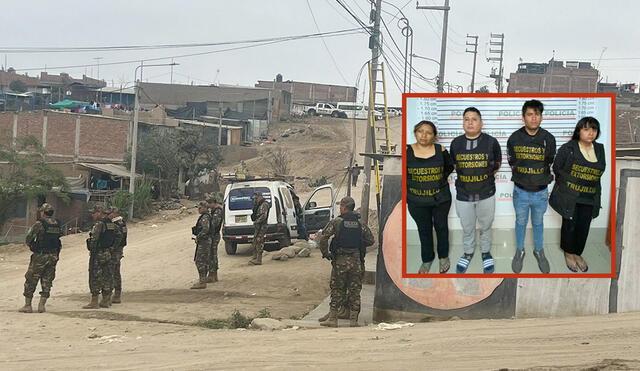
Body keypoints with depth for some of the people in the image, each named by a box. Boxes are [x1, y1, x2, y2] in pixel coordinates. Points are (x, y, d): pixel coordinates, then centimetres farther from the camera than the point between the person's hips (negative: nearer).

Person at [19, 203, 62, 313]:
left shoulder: (39, 224, -11)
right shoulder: (57, 224, 6)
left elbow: (29, 238, -8)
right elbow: (59, 237, 10)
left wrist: (31, 246, 12)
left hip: (40, 256, -5)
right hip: (53, 256, 5)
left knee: (31, 280, 5)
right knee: (47, 281, 11)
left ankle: (28, 305, 5)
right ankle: (42, 305, 7)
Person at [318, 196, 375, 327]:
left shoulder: (336, 222, -4)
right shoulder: (360, 224, 7)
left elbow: (323, 237, -11)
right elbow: (370, 240, 10)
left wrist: (325, 253, 1)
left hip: (340, 261, -3)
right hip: (356, 261, 3)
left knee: (337, 290, 4)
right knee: (354, 291, 7)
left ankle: (332, 318, 3)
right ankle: (353, 319, 6)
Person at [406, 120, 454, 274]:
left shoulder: (440, 150, -8)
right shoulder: (407, 151, -12)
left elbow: (449, 167, 8)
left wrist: (440, 179, -2)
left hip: (441, 199, 1)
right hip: (417, 201, -1)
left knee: (441, 226, 18)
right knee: (424, 229, 15)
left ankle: (443, 256, 37)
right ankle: (427, 258, 34)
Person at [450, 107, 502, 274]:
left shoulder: (491, 142, -11)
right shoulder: (456, 144, -5)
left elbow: (497, 166, 5)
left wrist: (485, 177, 9)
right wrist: (467, 179, 10)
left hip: (486, 195, -1)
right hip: (463, 195, 2)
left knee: (485, 227, 15)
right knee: (467, 228, 17)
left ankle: (486, 252, 37)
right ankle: (468, 252, 39)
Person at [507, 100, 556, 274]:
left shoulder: (549, 139, -14)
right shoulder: (514, 138, -14)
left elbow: (550, 163, 2)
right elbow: (512, 163, 1)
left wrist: (540, 180, 6)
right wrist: (520, 179, 4)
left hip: (541, 192, 0)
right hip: (520, 192, 0)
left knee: (538, 223, 20)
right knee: (521, 222, 19)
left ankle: (539, 251, 40)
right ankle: (519, 251, 39)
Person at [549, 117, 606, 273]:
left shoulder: (600, 149, 5)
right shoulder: (567, 148, -9)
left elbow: (599, 172, 14)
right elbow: (557, 168, -2)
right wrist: (566, 184, 4)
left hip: (590, 199, 4)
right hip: (569, 197, -4)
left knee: (584, 227, 8)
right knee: (570, 225, 4)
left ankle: (577, 253, 27)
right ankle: (568, 253, 23)